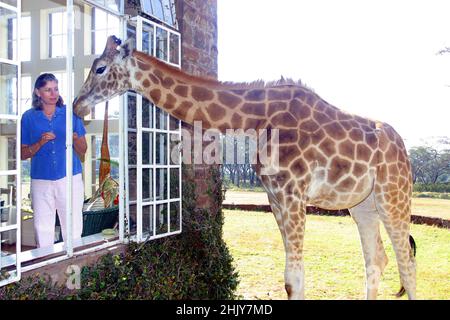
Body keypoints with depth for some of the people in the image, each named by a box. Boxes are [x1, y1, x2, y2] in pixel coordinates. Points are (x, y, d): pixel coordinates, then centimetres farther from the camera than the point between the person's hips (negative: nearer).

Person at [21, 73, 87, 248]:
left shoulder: (70, 113, 6)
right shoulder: (29, 117, 6)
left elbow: (83, 151, 7)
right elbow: (23, 154, 7)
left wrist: (75, 139, -15)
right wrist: (40, 143, -11)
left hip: (70, 178, 0)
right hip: (41, 180, 1)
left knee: (73, 227, 1)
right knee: (43, 229, 5)